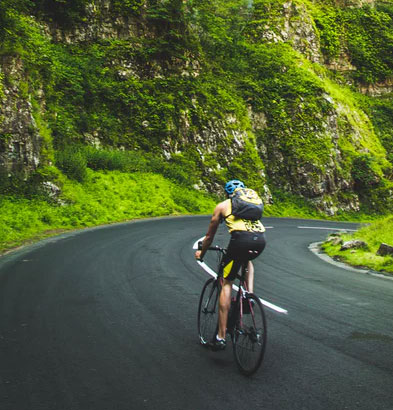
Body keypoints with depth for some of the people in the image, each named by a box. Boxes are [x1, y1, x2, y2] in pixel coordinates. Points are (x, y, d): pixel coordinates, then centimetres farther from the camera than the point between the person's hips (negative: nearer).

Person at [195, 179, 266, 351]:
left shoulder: (222, 206, 23)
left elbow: (209, 236, 31)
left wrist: (201, 253, 48)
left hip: (241, 238, -4)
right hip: (261, 240, 4)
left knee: (226, 283, 8)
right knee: (247, 260, 39)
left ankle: (221, 336, 6)